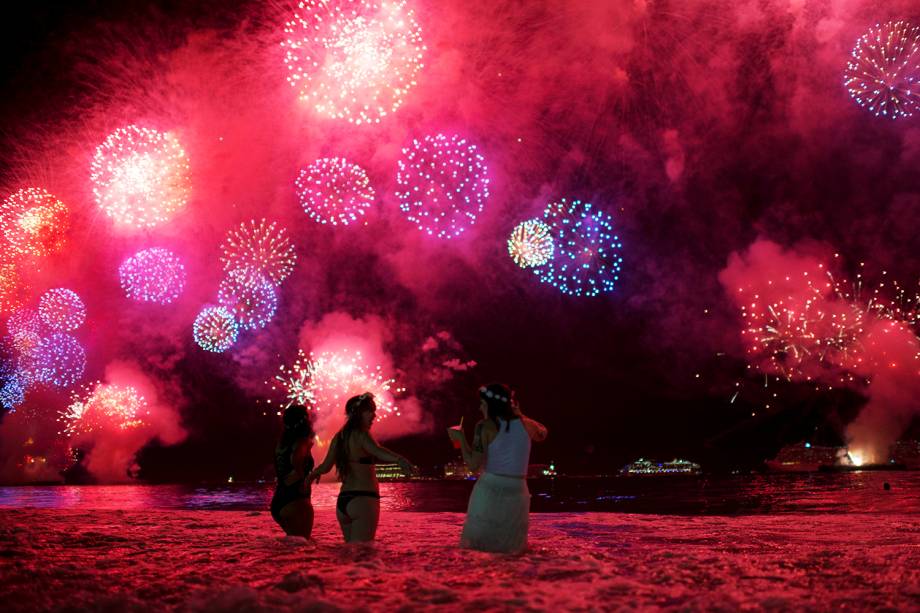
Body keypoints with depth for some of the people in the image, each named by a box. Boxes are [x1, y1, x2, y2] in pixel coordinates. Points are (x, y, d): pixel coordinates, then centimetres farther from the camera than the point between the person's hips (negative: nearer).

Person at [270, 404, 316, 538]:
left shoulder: (283, 443, 12)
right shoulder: (302, 442, -12)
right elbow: (295, 459, -31)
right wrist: (302, 477, -17)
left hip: (278, 502, 8)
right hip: (296, 502, -8)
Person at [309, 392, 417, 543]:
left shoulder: (339, 437, 13)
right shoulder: (361, 434, -9)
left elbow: (326, 467, 18)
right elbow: (377, 451, -30)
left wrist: (313, 473, 41)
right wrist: (399, 459, -48)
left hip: (342, 501, 8)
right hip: (363, 499, -8)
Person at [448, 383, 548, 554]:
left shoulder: (485, 426, -5)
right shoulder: (525, 423, 5)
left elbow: (473, 464, -9)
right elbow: (542, 434, 29)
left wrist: (461, 438, 2)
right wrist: (518, 414, 28)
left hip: (488, 490, -2)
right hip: (517, 492, 2)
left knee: (475, 543, 10)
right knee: (512, 547, 16)